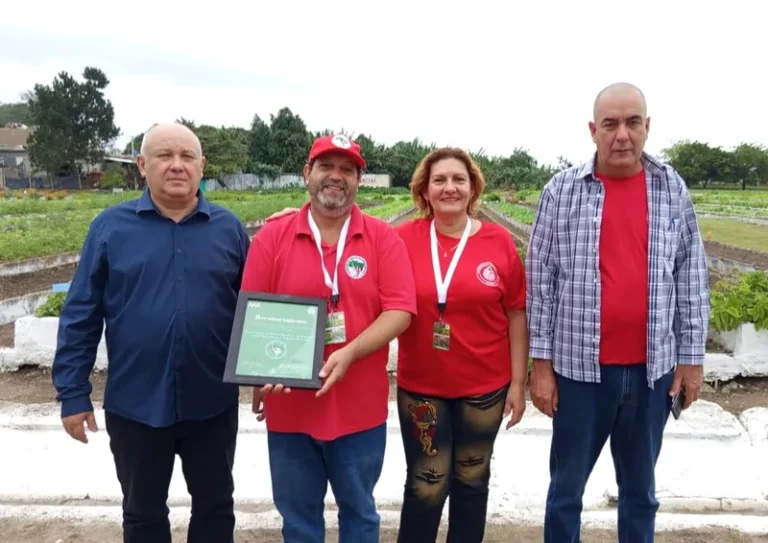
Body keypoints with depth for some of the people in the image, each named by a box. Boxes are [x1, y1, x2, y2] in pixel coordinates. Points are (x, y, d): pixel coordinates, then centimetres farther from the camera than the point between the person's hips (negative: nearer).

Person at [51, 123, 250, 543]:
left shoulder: (228, 227, -1)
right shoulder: (110, 226, -4)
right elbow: (80, 315, -2)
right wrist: (73, 393, -3)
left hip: (212, 403, 1)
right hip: (135, 405, 0)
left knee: (215, 505, 18)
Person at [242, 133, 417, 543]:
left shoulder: (383, 238, -3)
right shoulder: (271, 237, -1)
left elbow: (399, 311, -10)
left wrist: (349, 353, -22)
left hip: (360, 408, 0)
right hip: (289, 408, 1)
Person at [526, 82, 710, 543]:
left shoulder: (673, 189, 2)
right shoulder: (562, 189, -4)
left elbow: (692, 277, 5)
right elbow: (541, 279, -3)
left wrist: (692, 357, 4)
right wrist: (541, 361, -5)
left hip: (652, 368, 2)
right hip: (580, 366, -2)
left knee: (640, 488, 18)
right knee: (567, 487, 12)